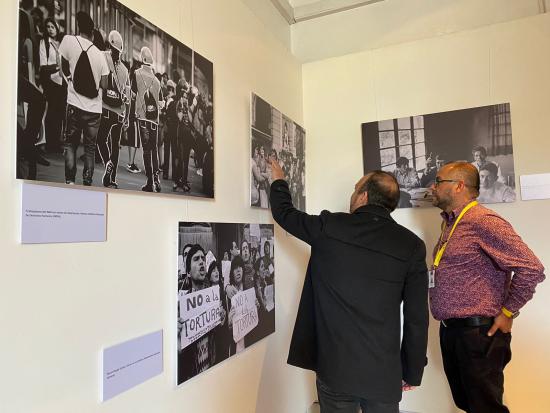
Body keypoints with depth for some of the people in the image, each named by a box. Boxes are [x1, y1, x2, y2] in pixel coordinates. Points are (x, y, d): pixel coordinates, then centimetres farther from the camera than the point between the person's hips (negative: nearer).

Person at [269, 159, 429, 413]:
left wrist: (279, 182, 29)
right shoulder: (412, 245, -5)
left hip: (335, 368, -1)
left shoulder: (329, 227, -7)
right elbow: (417, 318, -3)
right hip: (385, 372, 1)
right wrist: (412, 372, 10)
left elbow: (284, 213, 10)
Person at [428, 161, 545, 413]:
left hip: (478, 333, -8)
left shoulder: (483, 222, -16)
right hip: (450, 332, 8)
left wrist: (508, 313, -11)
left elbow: (532, 269, -19)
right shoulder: (449, 224, 12)